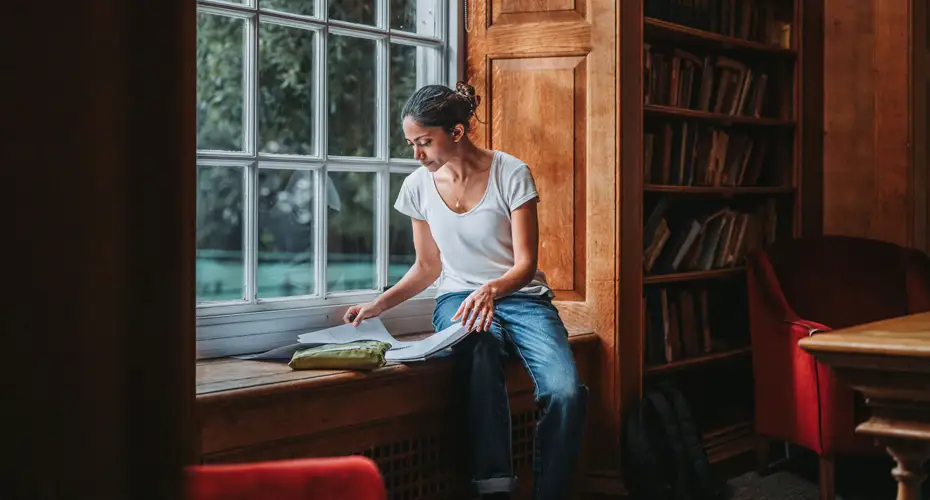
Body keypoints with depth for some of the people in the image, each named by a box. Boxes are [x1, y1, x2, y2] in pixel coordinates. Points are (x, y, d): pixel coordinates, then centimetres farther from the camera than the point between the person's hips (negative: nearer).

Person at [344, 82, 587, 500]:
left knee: (566, 393, -31)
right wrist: (379, 305, 1)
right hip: (458, 299, 1)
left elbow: (525, 264, -10)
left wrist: (492, 289, -31)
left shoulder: (510, 173, -9)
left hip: (521, 297, -1)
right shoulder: (418, 187, 2)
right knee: (482, 348, -39)